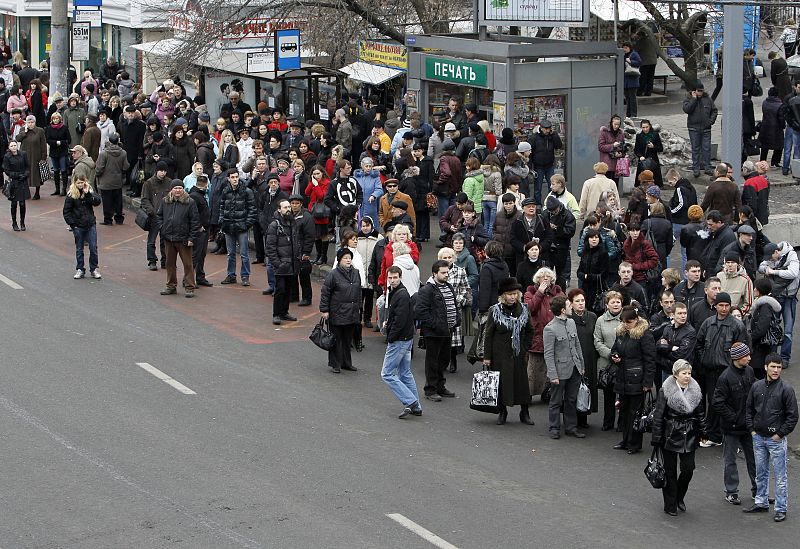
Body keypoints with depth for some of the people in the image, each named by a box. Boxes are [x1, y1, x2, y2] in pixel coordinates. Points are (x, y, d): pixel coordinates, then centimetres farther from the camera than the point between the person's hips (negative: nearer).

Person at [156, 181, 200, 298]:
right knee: (170, 263, 14)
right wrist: (162, 229, 4)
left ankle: (189, 288, 4)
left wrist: (192, 238, -10)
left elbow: (195, 221, -6)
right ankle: (171, 286, 25)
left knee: (187, 264, -1)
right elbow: (159, 216, 19)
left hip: (183, 239, -4)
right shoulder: (165, 201, 6)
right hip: (168, 238, 4)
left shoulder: (190, 203, -6)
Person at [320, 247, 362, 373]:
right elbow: (325, 292, -8)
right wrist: (324, 310, -10)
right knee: (336, 339, 0)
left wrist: (358, 308, 21)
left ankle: (346, 363, 22)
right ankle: (335, 364, 7)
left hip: (352, 314, 6)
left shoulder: (355, 273, 10)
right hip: (337, 314, -6)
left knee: (348, 339, 12)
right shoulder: (333, 274, -10)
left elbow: (358, 292, 21)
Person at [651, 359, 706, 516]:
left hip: (689, 436, 3)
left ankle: (679, 497, 24)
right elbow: (658, 416, -8)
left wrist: (702, 432, 10)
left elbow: (700, 414, 13)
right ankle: (670, 505, 16)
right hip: (670, 435, -3)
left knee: (688, 469, -2)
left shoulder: (695, 391, 3)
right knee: (670, 471, 4)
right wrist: (656, 438, -9)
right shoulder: (666, 391, -10)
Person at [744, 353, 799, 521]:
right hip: (758, 438, 5)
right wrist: (752, 429, 5)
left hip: (776, 439, -5)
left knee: (780, 476, 0)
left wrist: (780, 434, -10)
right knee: (761, 473, 17)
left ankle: (781, 509, 6)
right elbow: (749, 409, 14)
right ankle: (761, 503, 30)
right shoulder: (756, 386, 3)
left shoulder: (786, 389, -10)